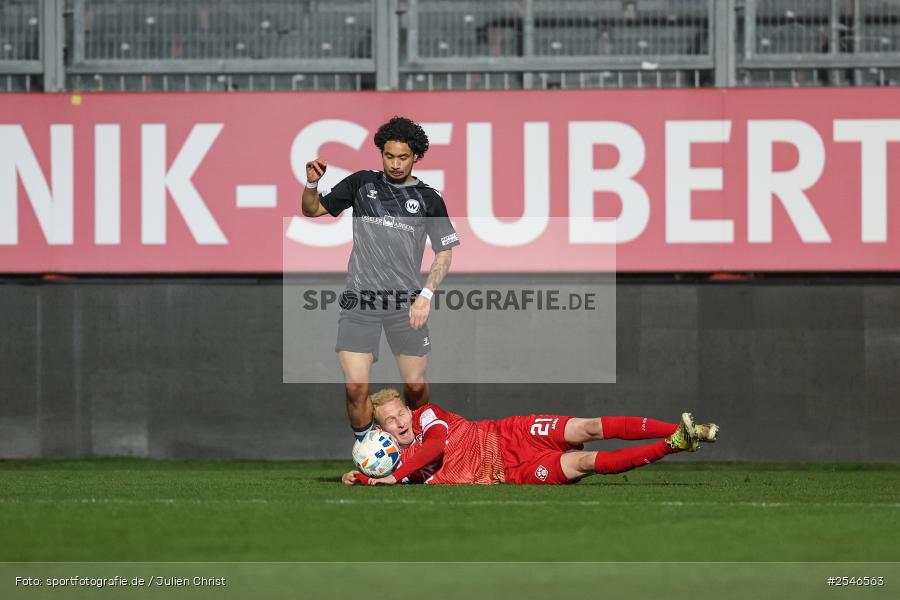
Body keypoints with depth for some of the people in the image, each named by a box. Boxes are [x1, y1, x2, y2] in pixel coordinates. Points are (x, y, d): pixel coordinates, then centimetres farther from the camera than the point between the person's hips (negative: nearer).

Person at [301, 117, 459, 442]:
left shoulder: (429, 199, 5)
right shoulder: (362, 183, 6)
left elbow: (445, 252, 7)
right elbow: (312, 210, 13)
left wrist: (425, 295, -7)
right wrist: (312, 183, -8)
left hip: (406, 305, 0)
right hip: (360, 304, 0)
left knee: (416, 386, 2)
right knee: (355, 387, -10)